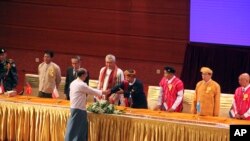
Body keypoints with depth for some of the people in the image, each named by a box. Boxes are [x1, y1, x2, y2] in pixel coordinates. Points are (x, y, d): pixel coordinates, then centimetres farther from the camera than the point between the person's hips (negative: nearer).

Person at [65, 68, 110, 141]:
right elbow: (92, 91, -9)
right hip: (79, 109, -9)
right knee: (76, 128, -3)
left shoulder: (73, 83, 9)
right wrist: (104, 92, 3)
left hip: (74, 107, 9)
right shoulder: (81, 85, -17)